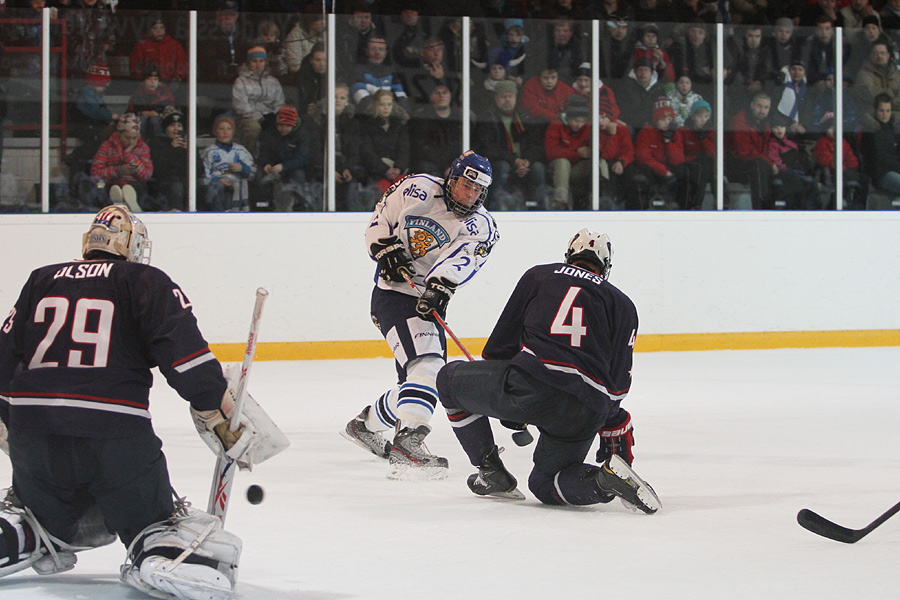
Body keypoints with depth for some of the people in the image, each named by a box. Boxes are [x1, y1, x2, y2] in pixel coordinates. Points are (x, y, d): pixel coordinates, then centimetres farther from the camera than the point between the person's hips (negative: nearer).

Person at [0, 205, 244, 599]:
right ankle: (164, 554, -23)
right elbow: (180, 345, -9)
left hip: (32, 430, 4)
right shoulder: (146, 281, 7)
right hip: (116, 432, -4)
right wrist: (219, 408, -2)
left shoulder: (40, 281, 19)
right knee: (151, 523, 9)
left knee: (42, 518, 28)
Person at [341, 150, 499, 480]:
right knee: (426, 365, -25)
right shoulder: (417, 190, -4)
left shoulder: (481, 227, -2)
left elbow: (461, 259, -21)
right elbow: (380, 218, 8)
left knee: (422, 381, 15)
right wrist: (386, 248, -10)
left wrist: (441, 286, -39)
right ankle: (408, 440, -36)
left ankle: (364, 424, 36)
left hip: (429, 304, 6)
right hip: (393, 295, -6)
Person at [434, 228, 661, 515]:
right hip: (587, 413, 3)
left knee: (451, 379, 23)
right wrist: (618, 437, 30)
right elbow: (618, 382, 20)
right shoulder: (624, 305, 23)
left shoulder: (538, 276, 19)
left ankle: (492, 472, 20)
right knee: (544, 484, 22)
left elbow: (501, 342, 20)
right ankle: (607, 477, -8)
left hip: (531, 386, -3)